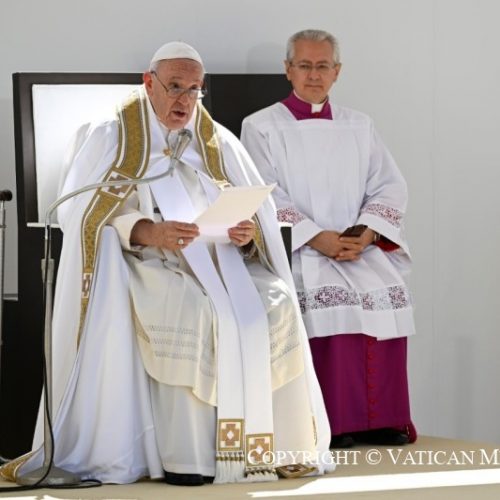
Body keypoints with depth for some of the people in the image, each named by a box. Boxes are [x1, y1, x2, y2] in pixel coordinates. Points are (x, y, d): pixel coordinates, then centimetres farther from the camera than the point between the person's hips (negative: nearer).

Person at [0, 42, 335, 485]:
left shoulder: (219, 143, 17)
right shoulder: (111, 137, 6)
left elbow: (260, 214, 12)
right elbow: (84, 214, -5)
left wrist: (247, 232, -13)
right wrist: (147, 232, -21)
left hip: (220, 260, 4)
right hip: (146, 266, -4)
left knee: (277, 303, -25)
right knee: (193, 310, -36)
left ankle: (272, 443, -21)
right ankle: (186, 456, -33)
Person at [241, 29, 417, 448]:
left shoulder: (359, 127, 17)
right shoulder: (262, 127, 5)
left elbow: (390, 188, 9)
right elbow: (265, 199, -6)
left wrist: (366, 233, -11)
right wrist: (316, 238, -18)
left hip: (360, 248, 4)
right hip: (293, 251, -3)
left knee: (388, 292, -24)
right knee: (328, 296, -31)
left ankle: (382, 419, -18)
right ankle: (333, 423, -26)